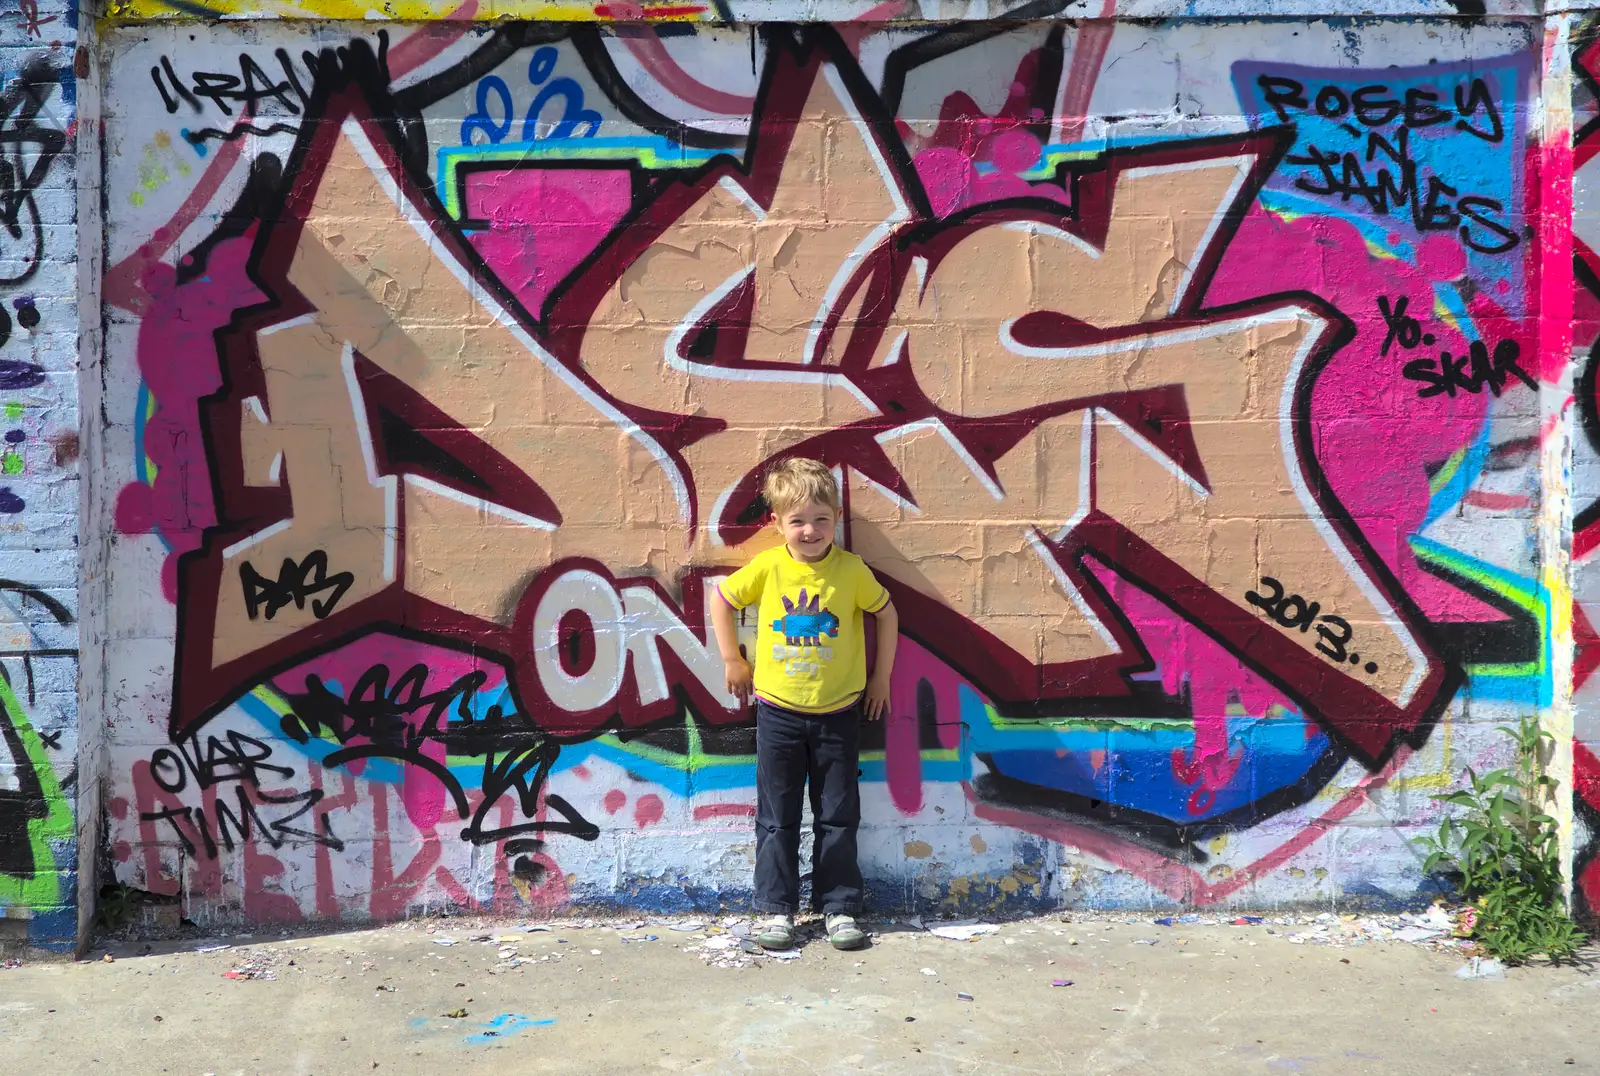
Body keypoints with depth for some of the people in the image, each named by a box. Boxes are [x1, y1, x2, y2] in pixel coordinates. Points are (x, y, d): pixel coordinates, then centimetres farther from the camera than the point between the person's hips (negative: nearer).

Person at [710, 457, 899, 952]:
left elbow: (886, 613, 6)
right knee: (777, 819, 7)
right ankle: (776, 909, 18)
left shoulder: (851, 570, -8)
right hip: (779, 712, 0)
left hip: (839, 712, 0)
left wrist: (881, 676, 6)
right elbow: (721, 599, 5)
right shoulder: (767, 567, -9)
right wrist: (733, 661, 5)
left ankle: (839, 907, 19)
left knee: (837, 818, 8)